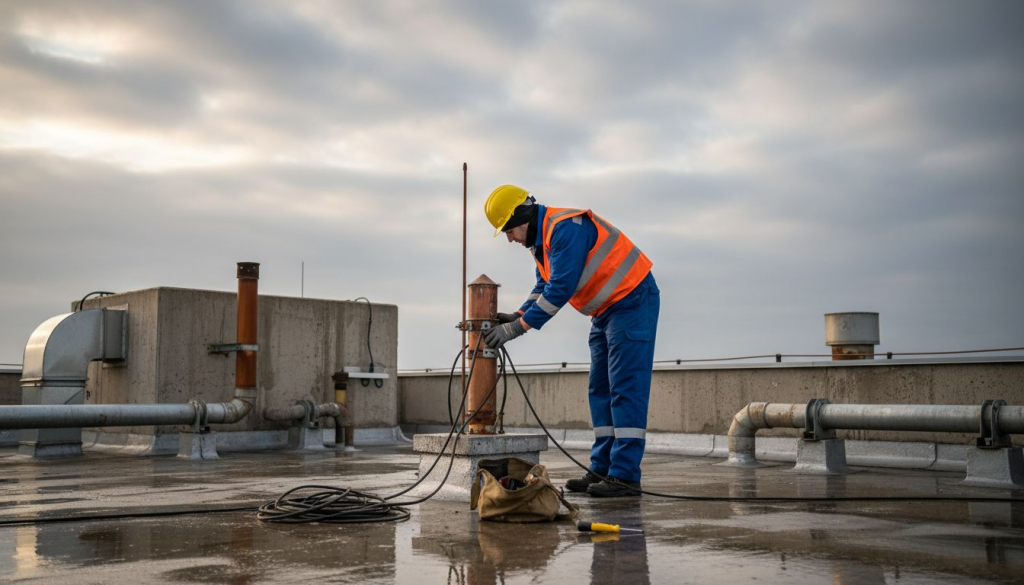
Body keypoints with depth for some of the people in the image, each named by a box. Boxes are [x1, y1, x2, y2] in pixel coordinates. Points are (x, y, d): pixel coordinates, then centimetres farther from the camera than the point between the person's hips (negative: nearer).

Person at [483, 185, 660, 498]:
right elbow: (543, 288, 16)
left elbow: (561, 288, -27)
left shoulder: (566, 228, -23)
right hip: (605, 311, 10)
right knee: (600, 390, 9)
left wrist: (518, 327, -24)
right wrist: (517, 316, -2)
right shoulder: (541, 241, 10)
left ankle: (625, 475, -11)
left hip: (633, 302, -10)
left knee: (625, 389, -12)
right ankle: (603, 469, 13)